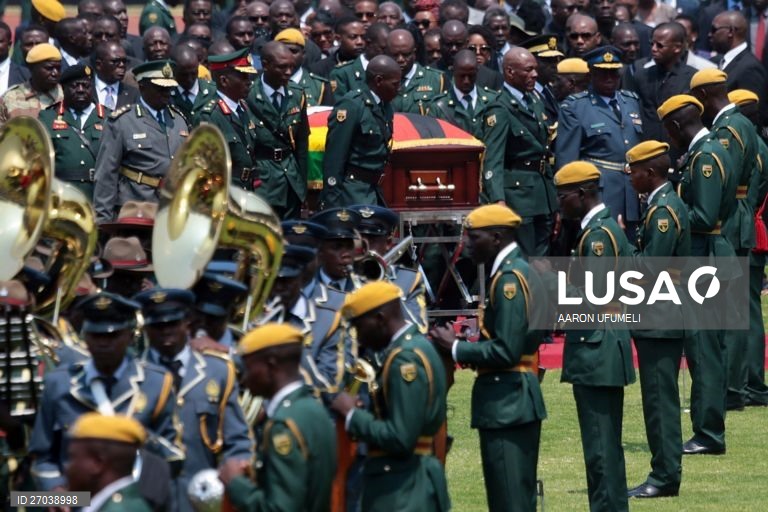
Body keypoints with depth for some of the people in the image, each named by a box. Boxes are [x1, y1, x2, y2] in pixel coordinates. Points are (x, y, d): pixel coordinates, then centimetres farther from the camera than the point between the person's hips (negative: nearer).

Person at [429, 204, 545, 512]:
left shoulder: (509, 278, -16)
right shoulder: (514, 270, 14)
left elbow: (506, 350, -22)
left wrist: (456, 348, -11)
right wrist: (463, 349, 7)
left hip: (506, 403, -10)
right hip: (515, 402, 10)